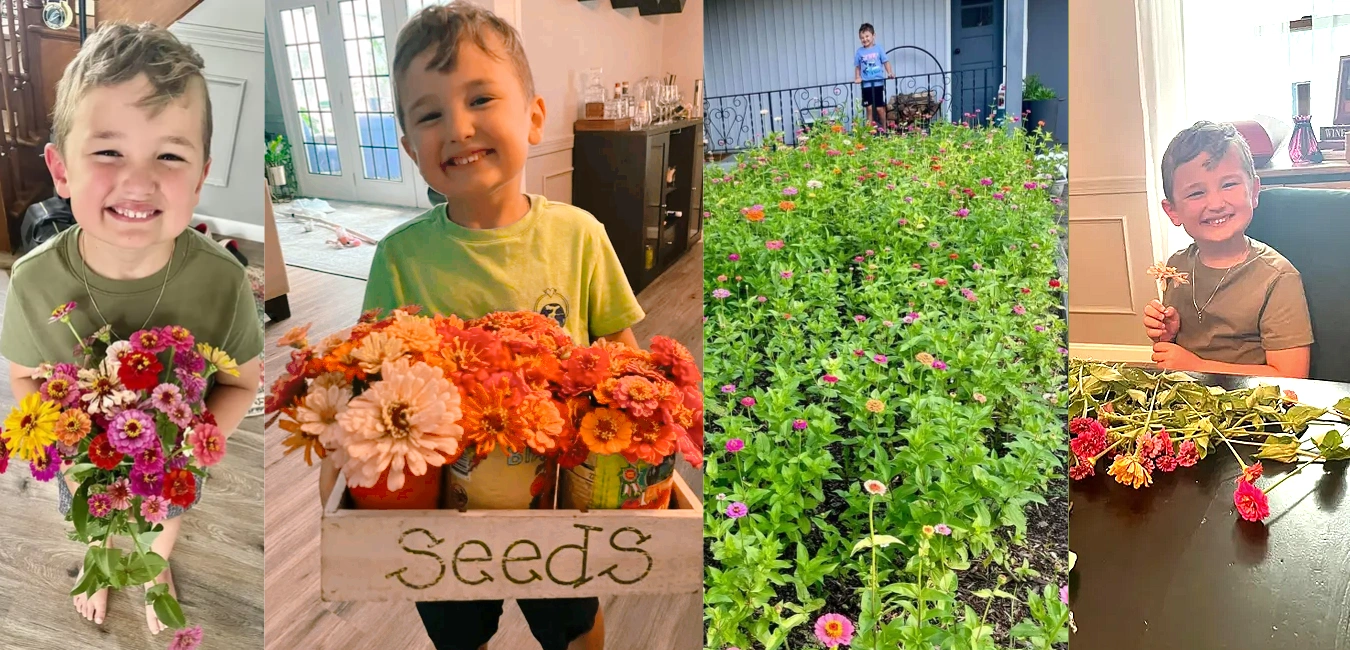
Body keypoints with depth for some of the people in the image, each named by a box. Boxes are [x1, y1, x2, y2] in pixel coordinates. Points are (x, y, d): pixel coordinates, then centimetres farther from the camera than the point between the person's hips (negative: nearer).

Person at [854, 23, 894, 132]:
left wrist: (889, 73, -14)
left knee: (880, 108, 3)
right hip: (866, 84, 1)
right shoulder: (859, 52, 4)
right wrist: (857, 78, -7)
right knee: (869, 108, 1)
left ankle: (884, 129, 18)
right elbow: (857, 67, 8)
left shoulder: (878, 48, 0)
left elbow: (886, 62, 0)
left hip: (878, 83, -1)